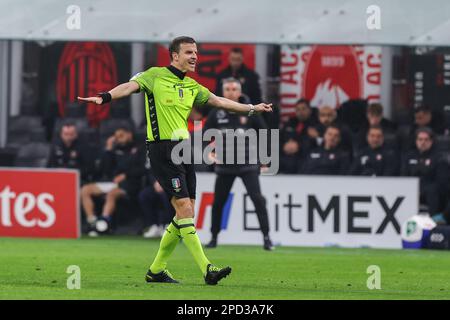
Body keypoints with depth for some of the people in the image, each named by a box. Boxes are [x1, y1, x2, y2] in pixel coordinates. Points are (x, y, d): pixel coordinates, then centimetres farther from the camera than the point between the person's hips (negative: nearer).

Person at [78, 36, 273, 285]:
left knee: (186, 213, 5)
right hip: (162, 149, -8)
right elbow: (130, 86, -18)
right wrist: (104, 97, -36)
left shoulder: (191, 86, 16)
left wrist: (252, 108, 25)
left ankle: (156, 270, 16)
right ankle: (207, 270, -16)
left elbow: (218, 101, 24)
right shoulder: (156, 76, -4)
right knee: (184, 207, -13)